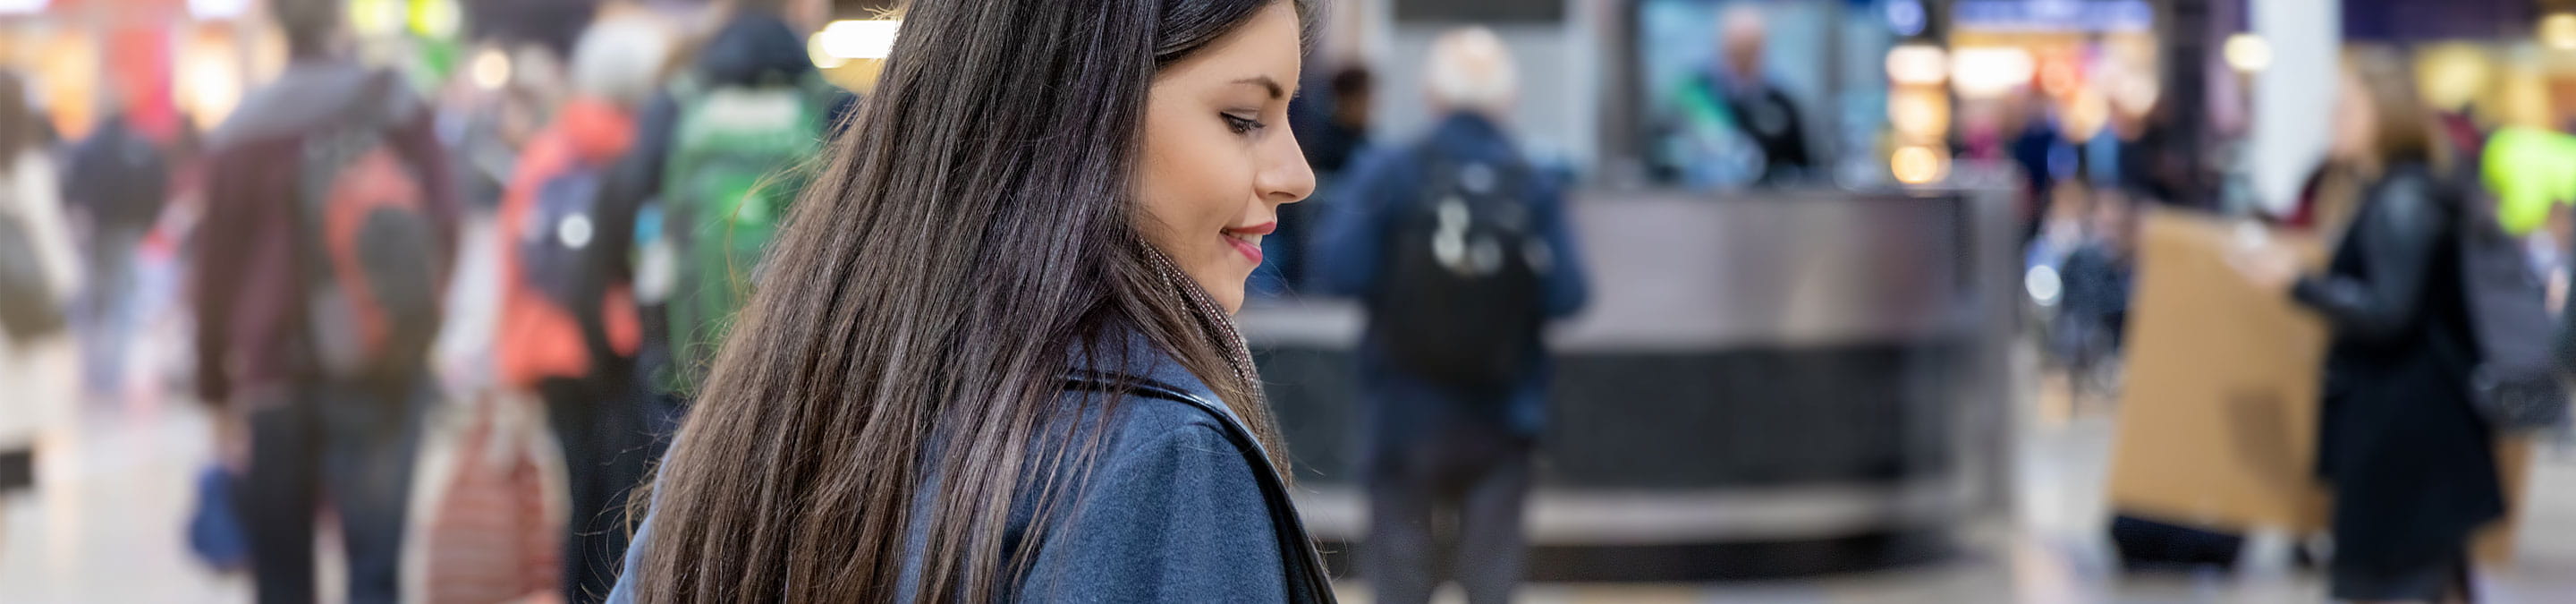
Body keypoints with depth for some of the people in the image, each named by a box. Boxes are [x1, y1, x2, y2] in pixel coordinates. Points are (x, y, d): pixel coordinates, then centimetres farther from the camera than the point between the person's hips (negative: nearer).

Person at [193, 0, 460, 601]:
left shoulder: (240, 134, 0)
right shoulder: (395, 108, -3)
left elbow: (217, 269, 3)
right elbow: (443, 222, -5)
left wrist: (215, 384, 12)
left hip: (274, 376, 1)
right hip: (382, 372, -1)